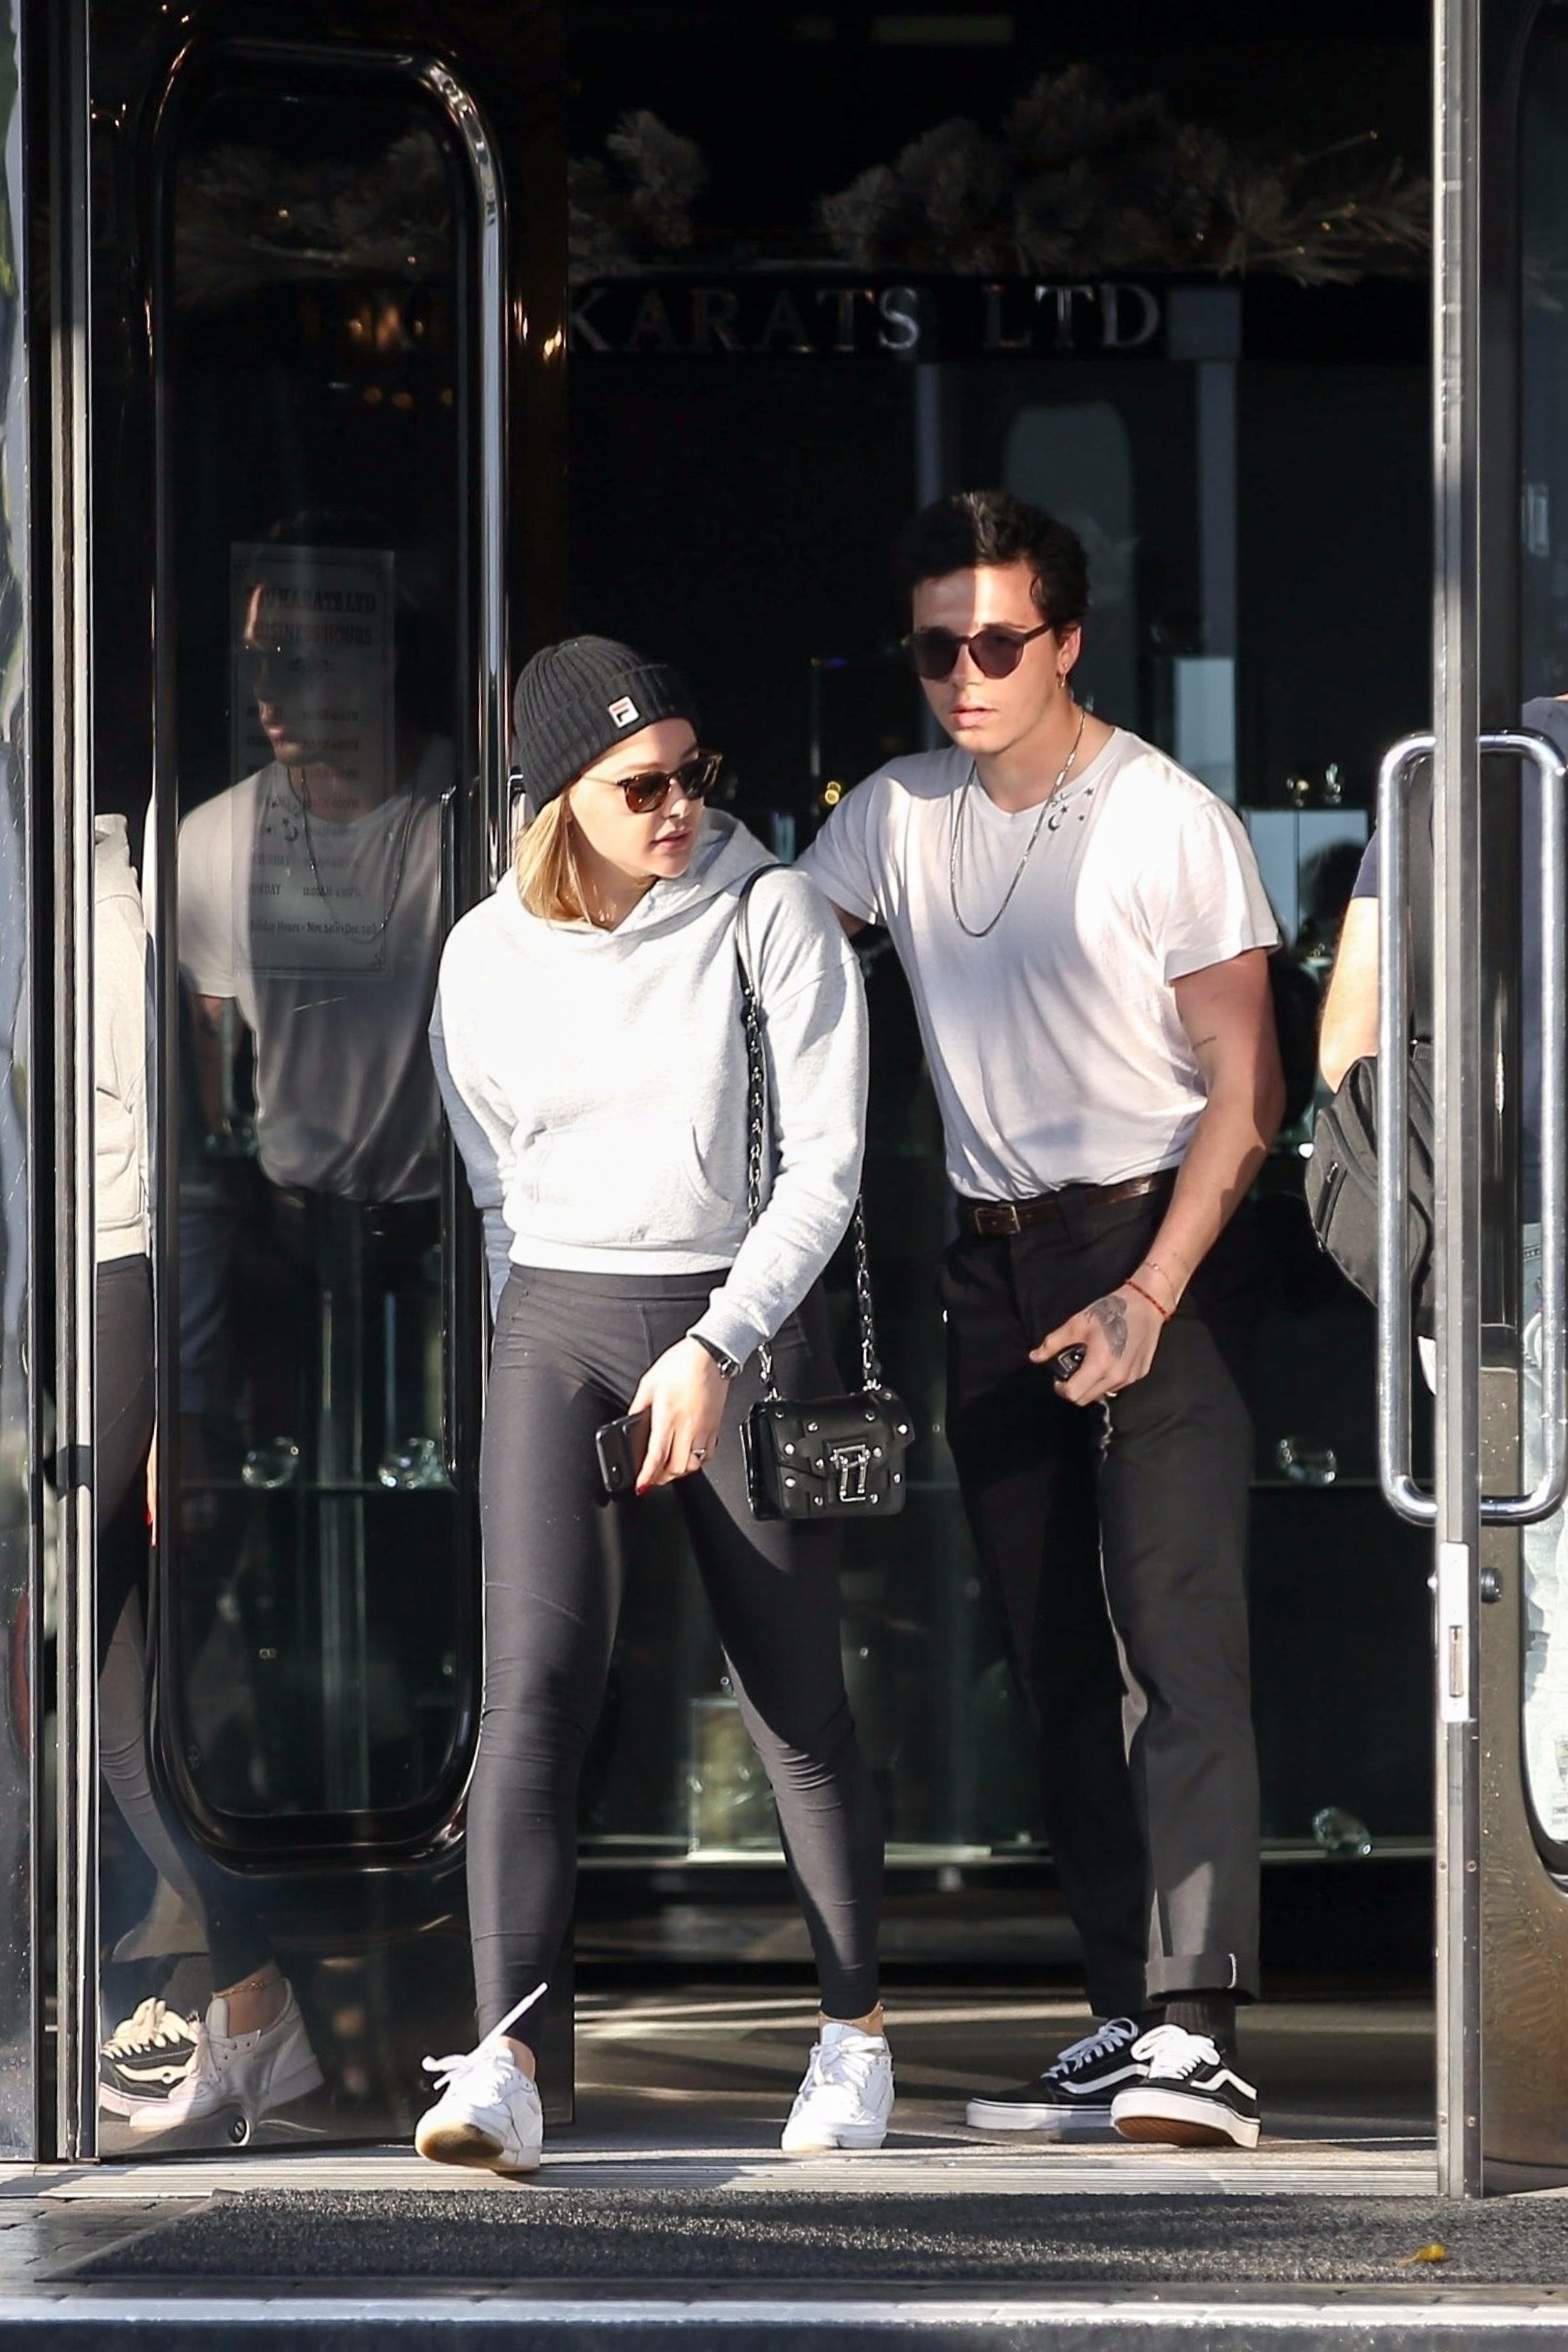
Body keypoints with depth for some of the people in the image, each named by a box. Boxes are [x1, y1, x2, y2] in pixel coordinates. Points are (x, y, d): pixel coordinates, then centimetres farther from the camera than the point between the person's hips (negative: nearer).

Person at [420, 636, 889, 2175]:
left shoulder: (767, 917, -3)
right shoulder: (488, 958, 6)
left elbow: (824, 1164, -7)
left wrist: (714, 1351, -16)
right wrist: (553, 1354, 10)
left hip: (747, 1320, -1)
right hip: (555, 1333, 2)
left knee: (794, 1700, 5)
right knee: (534, 1684, -15)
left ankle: (854, 2033, 24)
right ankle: (501, 2074, -25)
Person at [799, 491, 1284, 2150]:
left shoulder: (1170, 824, -9)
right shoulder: (896, 818, 7)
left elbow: (1245, 1095, -9)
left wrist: (1151, 1297, -19)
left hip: (1157, 1248, -6)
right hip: (991, 1265, 6)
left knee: (1176, 1624, -18)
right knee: (1056, 1669, 7)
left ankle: (1196, 2034, -28)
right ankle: (1122, 2026, 12)